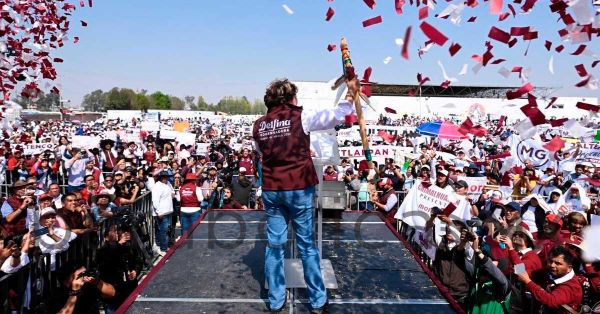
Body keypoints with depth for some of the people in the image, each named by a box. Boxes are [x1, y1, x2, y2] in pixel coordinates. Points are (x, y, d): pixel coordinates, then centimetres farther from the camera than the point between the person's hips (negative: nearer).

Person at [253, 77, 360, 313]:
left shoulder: (259, 125, 6)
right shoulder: (300, 117, -7)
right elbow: (336, 116, -11)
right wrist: (351, 93, 5)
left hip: (271, 190, 4)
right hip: (298, 189, -3)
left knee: (275, 245, 11)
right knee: (306, 244, 8)